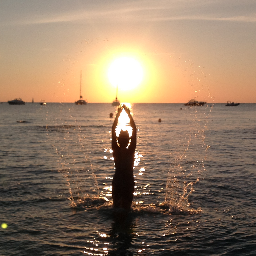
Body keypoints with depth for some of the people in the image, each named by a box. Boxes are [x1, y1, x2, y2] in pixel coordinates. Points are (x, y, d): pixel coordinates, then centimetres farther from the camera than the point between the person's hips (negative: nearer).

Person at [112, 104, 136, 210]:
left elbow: (113, 130, -6)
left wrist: (118, 114, -5)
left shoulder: (116, 151, -10)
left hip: (117, 180, 1)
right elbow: (134, 130, -10)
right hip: (129, 181, -1)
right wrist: (129, 114, -8)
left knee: (116, 206, 12)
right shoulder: (131, 151, -13)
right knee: (127, 207, 6)